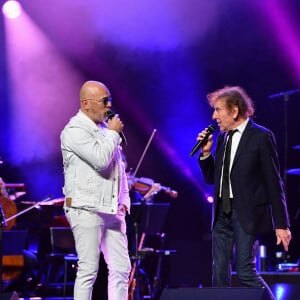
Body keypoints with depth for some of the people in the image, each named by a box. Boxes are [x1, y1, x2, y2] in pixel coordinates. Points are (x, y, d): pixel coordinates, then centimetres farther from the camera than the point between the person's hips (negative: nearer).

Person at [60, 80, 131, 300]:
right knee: (88, 269, -8)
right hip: (86, 210, -8)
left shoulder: (105, 128, 18)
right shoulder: (75, 130, -9)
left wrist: (124, 199, 15)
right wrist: (114, 133, -8)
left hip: (111, 210, 8)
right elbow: (101, 160, -22)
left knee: (121, 268, 4)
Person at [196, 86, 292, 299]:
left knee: (245, 272, -12)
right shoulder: (222, 138, 12)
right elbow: (211, 178, 17)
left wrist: (281, 224, -11)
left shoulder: (261, 137, -7)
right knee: (220, 275, 5)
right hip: (222, 213, 7)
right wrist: (206, 152, -1)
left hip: (247, 214, -7)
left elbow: (274, 183, -8)